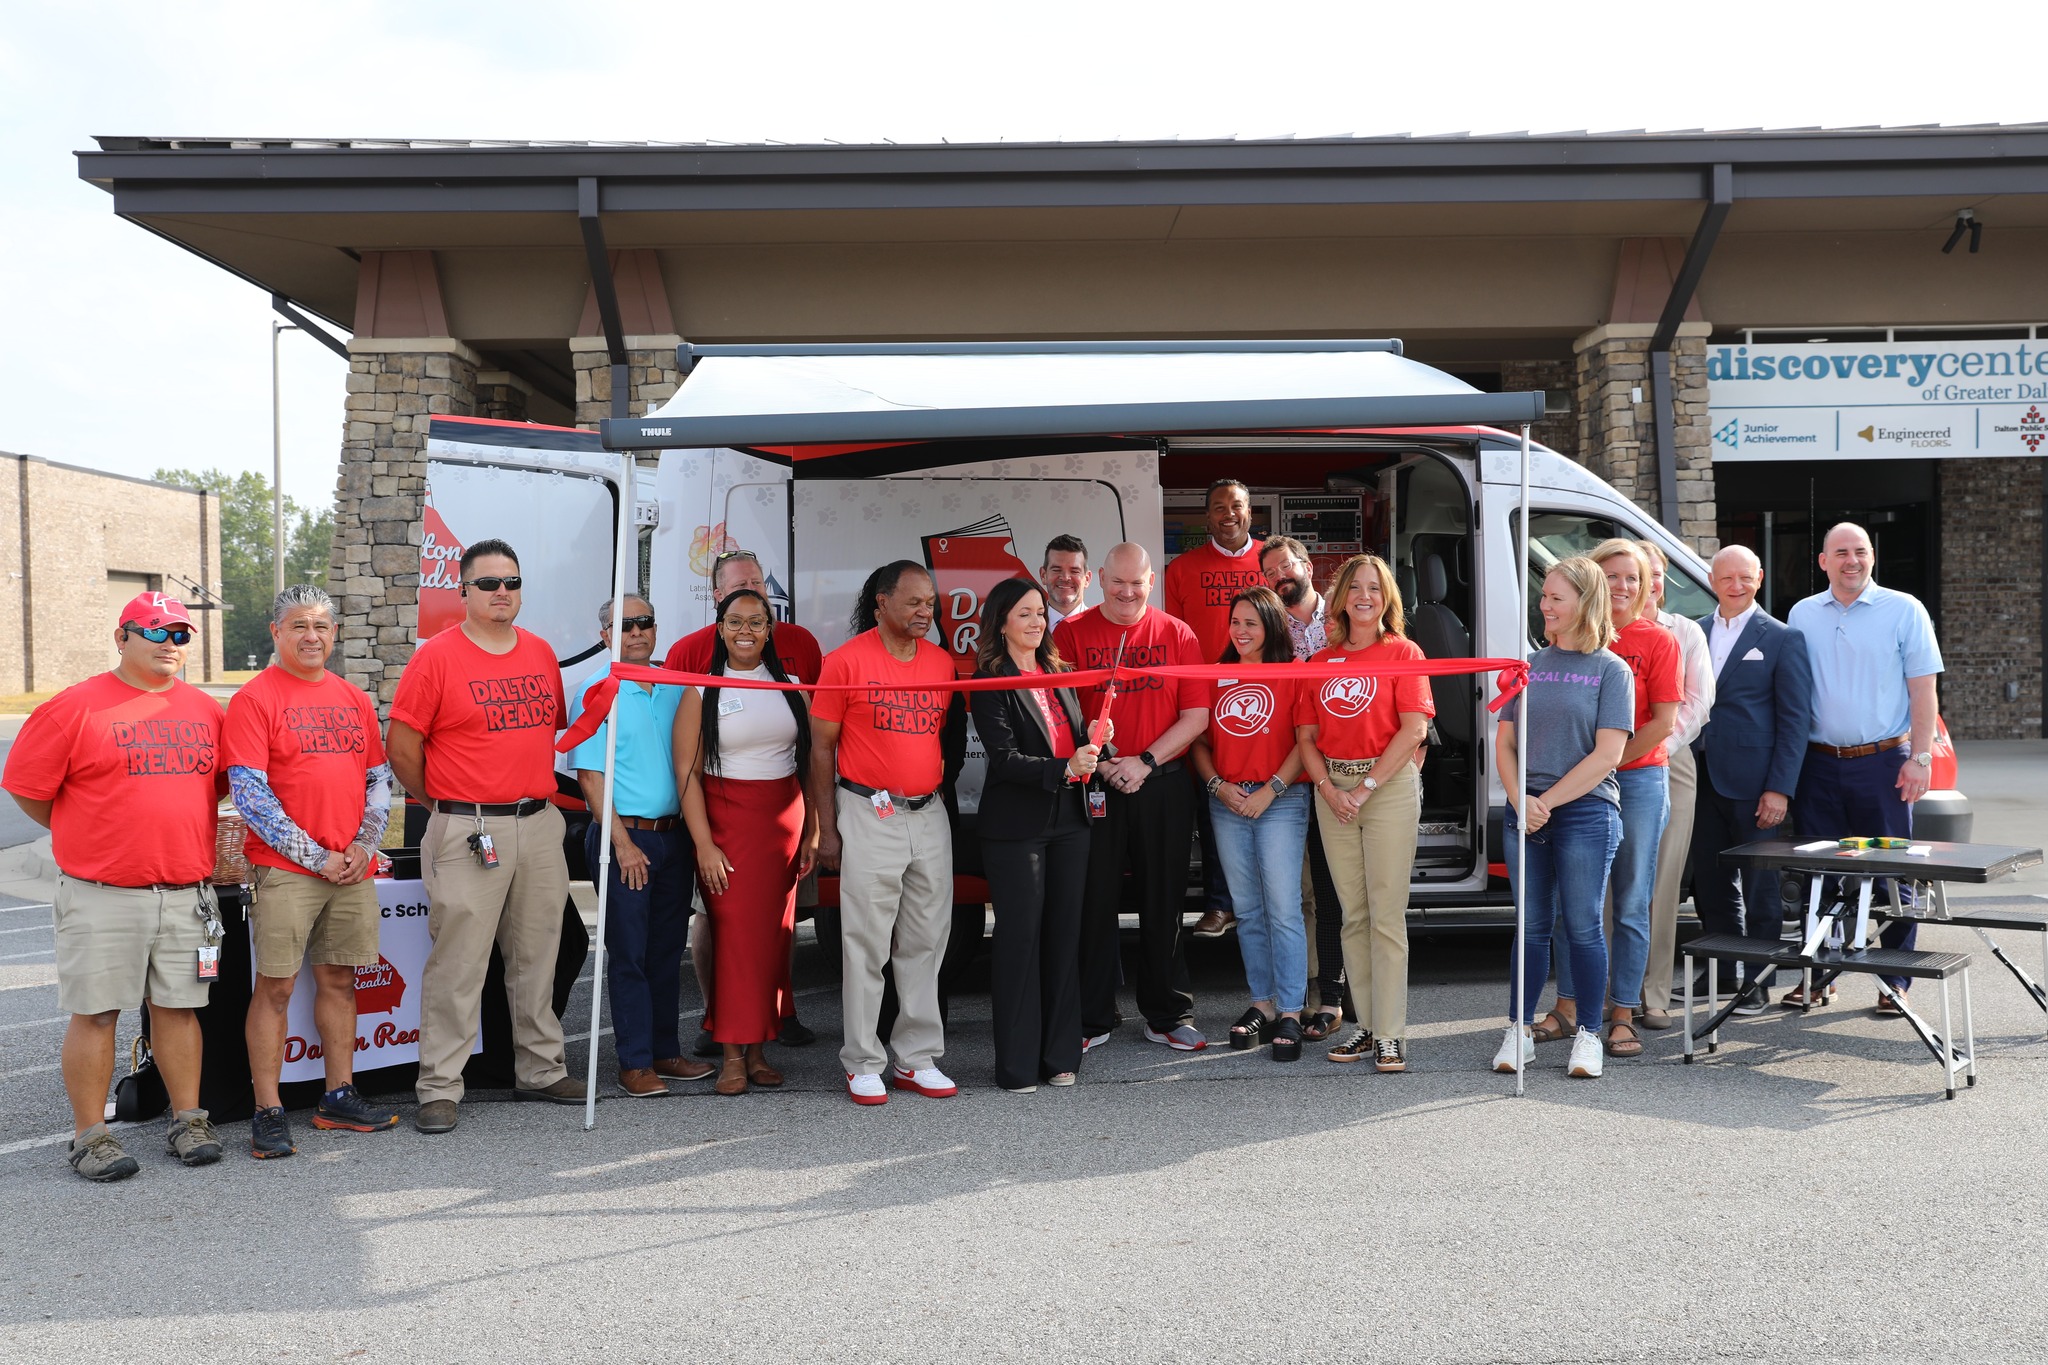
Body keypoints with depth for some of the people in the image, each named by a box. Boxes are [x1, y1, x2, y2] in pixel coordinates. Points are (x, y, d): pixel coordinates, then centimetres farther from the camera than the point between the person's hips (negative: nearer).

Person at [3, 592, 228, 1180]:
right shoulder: (75, 707, -5)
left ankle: (188, 1120, 19)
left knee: (178, 1006, 10)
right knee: (95, 1012, 2)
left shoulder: (206, 709, 10)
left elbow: (222, 780, 22)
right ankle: (89, 1134, 12)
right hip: (101, 895, -4)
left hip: (186, 892, 4)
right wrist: (86, 838, 6)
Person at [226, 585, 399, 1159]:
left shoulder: (353, 698, 14)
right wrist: (315, 857, -11)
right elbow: (249, 794, -10)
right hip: (284, 869, -5)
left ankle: (338, 1098, 20)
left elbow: (379, 777, 17)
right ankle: (268, 1112, 3)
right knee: (275, 987, -3)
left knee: (339, 980, 11)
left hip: (352, 870, 5)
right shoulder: (255, 698, -4)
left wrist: (364, 845, 1)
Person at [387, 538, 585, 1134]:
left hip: (540, 826, 6)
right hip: (468, 833, -5)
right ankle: (439, 1089, 5)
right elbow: (401, 747, -4)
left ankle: (540, 1069, 25)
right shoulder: (437, 656, -6)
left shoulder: (541, 653, 11)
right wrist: (444, 803, 3)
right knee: (457, 963, -4)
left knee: (537, 956, 13)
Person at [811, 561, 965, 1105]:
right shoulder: (846, 661, -5)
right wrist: (827, 828, -5)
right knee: (866, 945, -1)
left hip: (929, 815, 5)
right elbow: (821, 747, -3)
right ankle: (863, 1065, 9)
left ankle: (917, 1059, 18)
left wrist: (940, 794, 10)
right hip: (869, 815, -5)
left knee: (926, 942, 8)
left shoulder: (943, 662, 8)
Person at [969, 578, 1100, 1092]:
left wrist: (1093, 742, -1)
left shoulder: (1058, 674, 12)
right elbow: (1005, 759, -15)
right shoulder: (989, 682, -7)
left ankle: (1060, 1055, 18)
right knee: (1019, 939, -1)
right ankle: (1017, 1064, 7)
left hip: (1069, 819, 6)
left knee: (1065, 935, 8)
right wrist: (1063, 768, -26)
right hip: (1016, 824, -6)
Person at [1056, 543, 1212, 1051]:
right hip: (1093, 786, -1)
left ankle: (1168, 1016, 19)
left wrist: (1145, 762, -11)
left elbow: (1196, 715, 1)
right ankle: (1093, 1019, 14)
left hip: (1163, 785, 1)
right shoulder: (1072, 632, 3)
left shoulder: (1177, 635, 5)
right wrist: (1101, 763, -13)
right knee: (1094, 902, 3)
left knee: (1164, 902, 8)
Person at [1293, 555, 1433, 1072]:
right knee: (1353, 915, 8)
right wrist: (1328, 788, -6)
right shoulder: (1321, 662, 14)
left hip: (1389, 786, -4)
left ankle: (1390, 1034, -1)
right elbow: (1306, 735, 11)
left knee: (1386, 914, -5)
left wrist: (1366, 787, -12)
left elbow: (1414, 728, -9)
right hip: (1332, 790, 5)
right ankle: (1366, 1024, 16)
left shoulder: (1402, 652, 1)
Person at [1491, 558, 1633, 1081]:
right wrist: (1521, 801, -7)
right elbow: (1504, 743, 9)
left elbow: (1607, 755, -8)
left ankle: (1587, 1034, 13)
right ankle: (1519, 1032, 16)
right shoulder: (1530, 665, 11)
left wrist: (1548, 801, -11)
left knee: (1583, 927, 1)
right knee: (1532, 926, 9)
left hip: (1585, 812, -4)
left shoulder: (1612, 669, -1)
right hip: (1524, 814, 4)